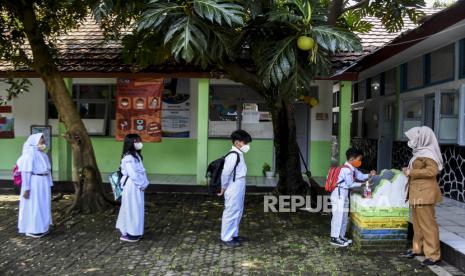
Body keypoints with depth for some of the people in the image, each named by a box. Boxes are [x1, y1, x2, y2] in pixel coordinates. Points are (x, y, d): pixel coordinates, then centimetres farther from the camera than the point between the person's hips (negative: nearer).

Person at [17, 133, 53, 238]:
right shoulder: (29, 153, -13)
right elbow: (25, 172, -16)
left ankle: (40, 227, 23)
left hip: (43, 183, 9)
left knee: (42, 205, 13)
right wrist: (26, 188, -19)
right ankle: (31, 229, 9)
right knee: (33, 206, -1)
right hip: (33, 183, -9)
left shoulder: (42, 154, 13)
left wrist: (49, 184, 14)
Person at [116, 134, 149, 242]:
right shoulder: (128, 158, -17)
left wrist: (145, 183, 3)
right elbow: (132, 174, -22)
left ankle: (134, 231, 26)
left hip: (138, 186, 10)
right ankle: (128, 233, 9)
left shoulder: (136, 155, 13)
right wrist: (142, 184, -14)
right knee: (132, 209, -1)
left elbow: (142, 171, 13)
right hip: (132, 186, -9)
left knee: (137, 209, 15)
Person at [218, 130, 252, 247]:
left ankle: (233, 234, 29)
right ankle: (226, 238, 11)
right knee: (231, 213, 0)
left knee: (238, 212, 17)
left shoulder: (239, 155, 11)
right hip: (233, 190, -10)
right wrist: (223, 188, -12)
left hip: (239, 190, 10)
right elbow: (225, 173, -22)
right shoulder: (233, 156, -20)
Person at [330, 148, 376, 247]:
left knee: (344, 216, 15)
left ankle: (341, 236, 24)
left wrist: (369, 175, -1)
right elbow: (350, 184, -17)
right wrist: (362, 184, -9)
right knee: (339, 216, -6)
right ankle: (334, 238, 0)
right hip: (339, 193, -10)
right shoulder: (347, 169, -19)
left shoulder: (352, 169, 11)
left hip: (344, 194, 10)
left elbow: (361, 176, 15)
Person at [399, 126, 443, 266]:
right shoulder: (420, 152, 15)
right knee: (417, 223, 18)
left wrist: (412, 173, -18)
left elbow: (432, 170, -25)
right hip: (417, 193, 10)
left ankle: (433, 255, 4)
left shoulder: (427, 153, -14)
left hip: (424, 193, -10)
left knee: (427, 223, -4)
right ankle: (417, 248, 30)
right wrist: (409, 171, 6)